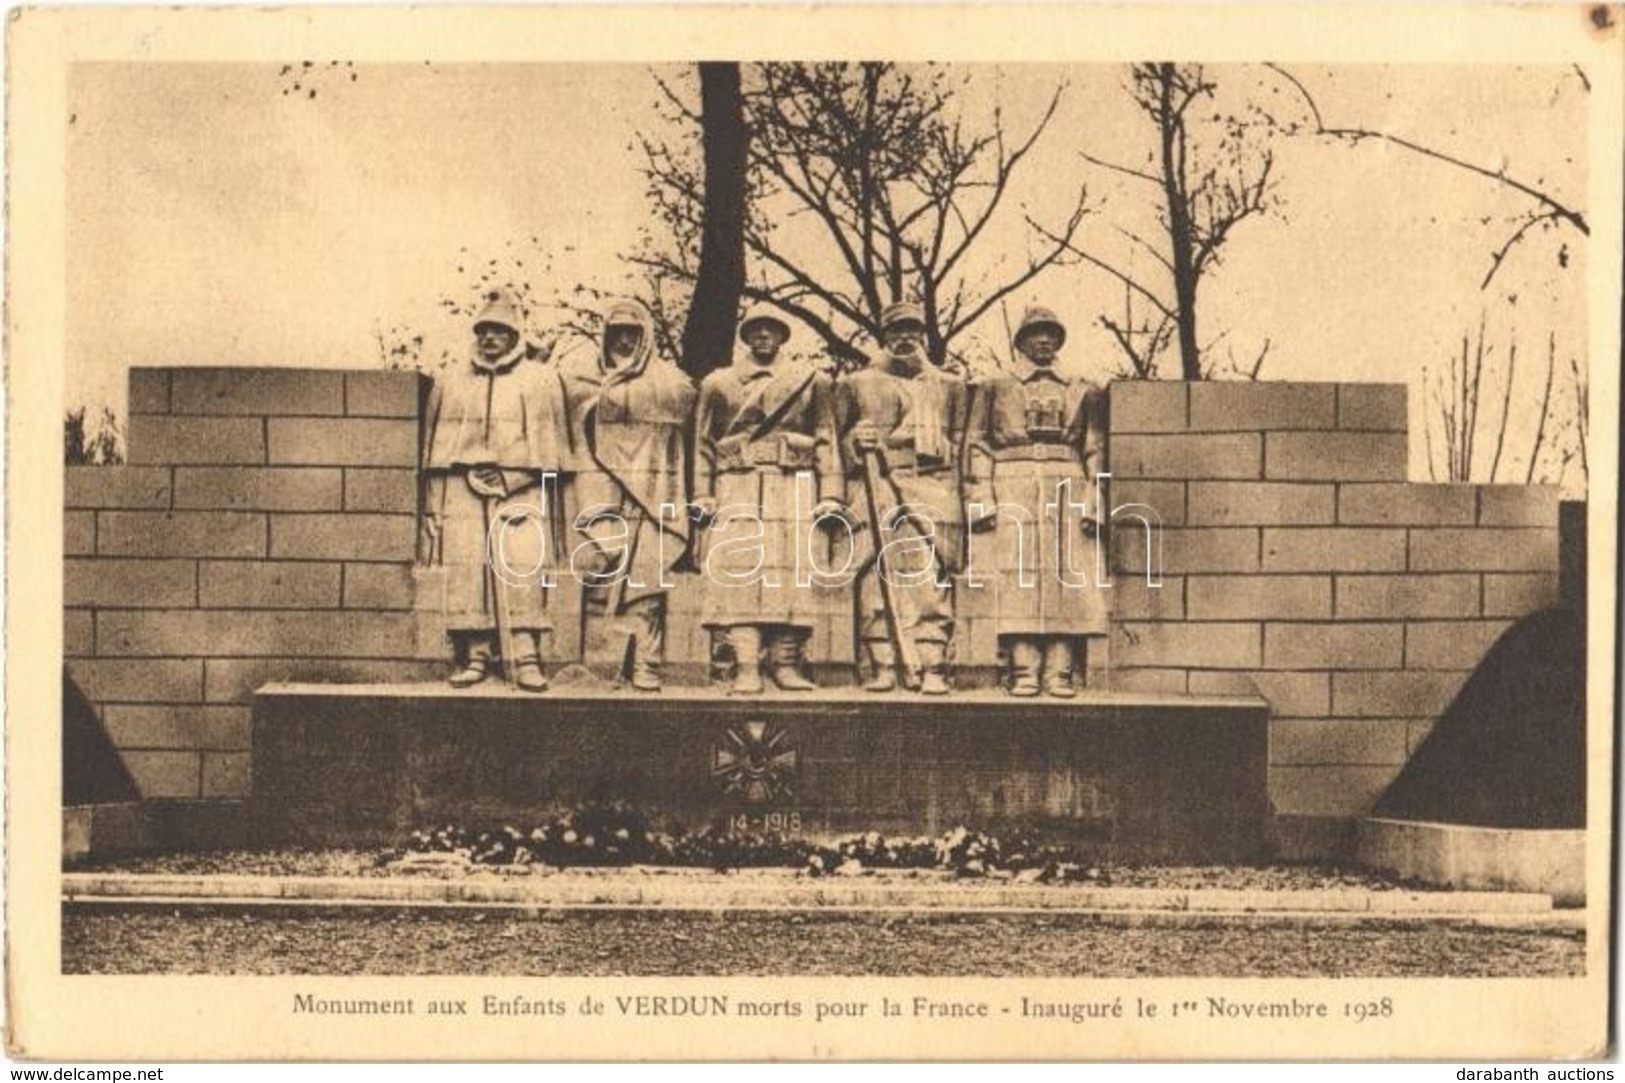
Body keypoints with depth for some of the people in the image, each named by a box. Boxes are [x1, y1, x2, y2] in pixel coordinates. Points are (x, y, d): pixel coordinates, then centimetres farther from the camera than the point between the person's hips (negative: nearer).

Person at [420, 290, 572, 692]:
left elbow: (550, 447, 5)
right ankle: (475, 656, 0)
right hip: (462, 493, 2)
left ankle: (526, 658, -14)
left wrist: (508, 480, -6)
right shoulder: (450, 383, 17)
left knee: (525, 569, -14)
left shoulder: (542, 381, 10)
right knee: (465, 571, -5)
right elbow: (434, 448, 15)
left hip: (521, 492, -2)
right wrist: (432, 508, 8)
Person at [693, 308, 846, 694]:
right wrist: (703, 496, 2)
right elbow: (704, 444, 12)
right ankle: (746, 666, -12)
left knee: (790, 570, -6)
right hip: (737, 489, 0)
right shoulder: (718, 383, 14)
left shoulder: (810, 379, 13)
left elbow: (825, 440, 9)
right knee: (739, 571, -10)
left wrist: (829, 496, 0)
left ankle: (786, 662, 0)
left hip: (793, 487, 0)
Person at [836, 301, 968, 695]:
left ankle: (932, 668, -8)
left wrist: (951, 496, 9)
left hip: (932, 492, 0)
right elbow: (841, 443, 18)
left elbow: (958, 443, 18)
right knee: (876, 577, -7)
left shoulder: (948, 386, 19)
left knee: (931, 580, -8)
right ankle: (881, 666, -3)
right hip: (874, 492, 0)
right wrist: (857, 441, -4)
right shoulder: (856, 385, 16)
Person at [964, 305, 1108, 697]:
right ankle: (1023, 672, -8)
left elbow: (1095, 451, 13)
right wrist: (982, 499, -5)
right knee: (1017, 580, -9)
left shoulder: (1082, 392, 16)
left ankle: (1059, 672, -4)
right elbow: (977, 445, 6)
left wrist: (1093, 503, 2)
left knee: (1067, 582, -5)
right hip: (1012, 492, -2)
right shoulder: (995, 387, 11)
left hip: (1069, 492, 2)